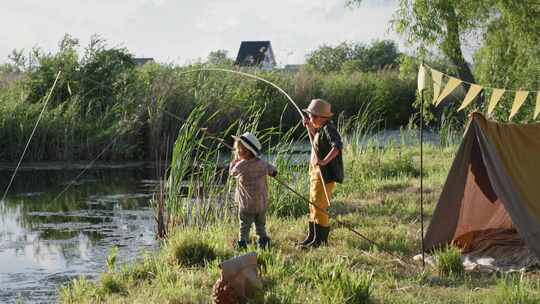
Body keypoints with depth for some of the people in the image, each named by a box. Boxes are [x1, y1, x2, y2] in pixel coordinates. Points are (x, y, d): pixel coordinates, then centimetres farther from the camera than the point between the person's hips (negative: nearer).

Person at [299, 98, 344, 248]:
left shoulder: (328, 129, -19)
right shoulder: (322, 128, 11)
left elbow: (337, 145, -34)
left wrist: (325, 161, -44)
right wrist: (310, 127, 18)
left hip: (325, 175, -11)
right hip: (316, 173, 11)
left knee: (319, 207, -8)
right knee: (313, 206, 16)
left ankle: (320, 239, -1)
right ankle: (312, 237, 25)